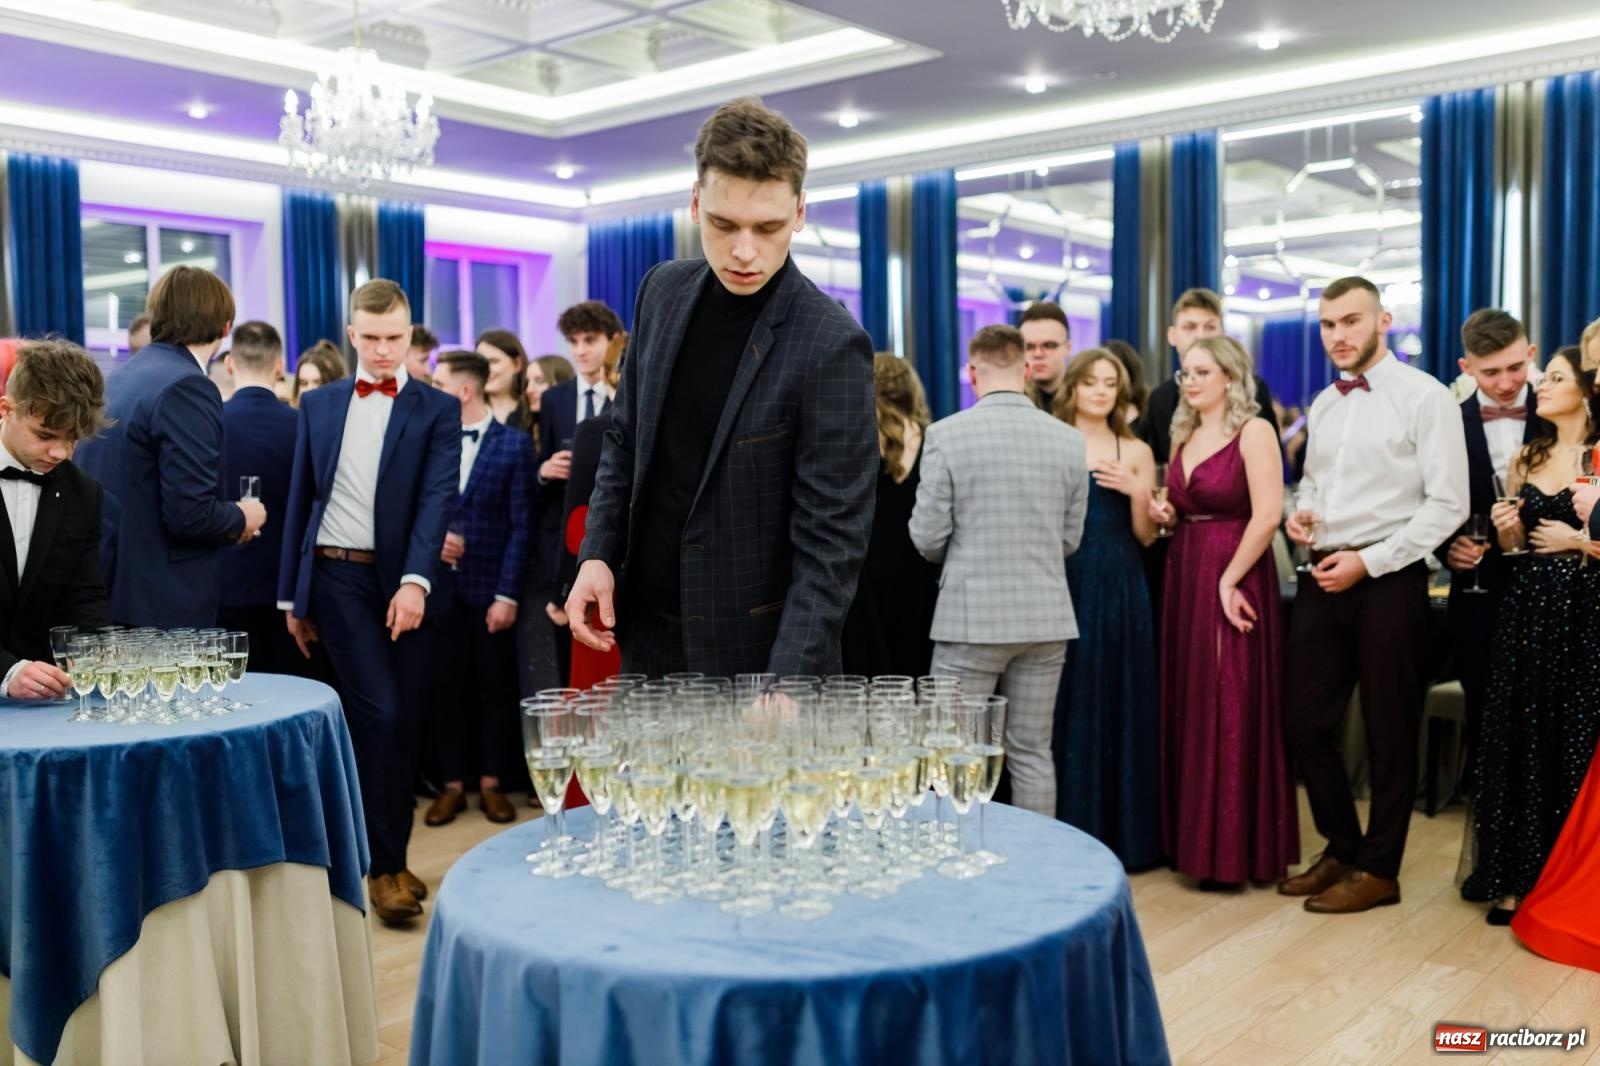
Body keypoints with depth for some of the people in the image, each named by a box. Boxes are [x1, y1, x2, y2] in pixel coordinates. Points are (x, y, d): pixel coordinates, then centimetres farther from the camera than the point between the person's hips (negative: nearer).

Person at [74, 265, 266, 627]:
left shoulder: (119, 379, 10)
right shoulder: (185, 388, -16)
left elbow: (141, 500, 15)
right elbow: (190, 513, -22)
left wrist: (226, 522, 18)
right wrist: (240, 520, -2)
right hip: (161, 604, -9)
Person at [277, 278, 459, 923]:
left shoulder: (437, 410, 3)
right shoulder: (318, 405, 9)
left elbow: (437, 497, -10)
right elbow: (300, 501, 10)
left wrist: (415, 580, -23)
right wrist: (291, 596, 8)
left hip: (405, 581, 0)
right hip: (338, 576, 0)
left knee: (404, 722, 6)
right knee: (378, 713, -11)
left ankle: (390, 855, 22)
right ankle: (384, 864, 1)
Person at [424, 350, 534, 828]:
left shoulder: (515, 443, -2)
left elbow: (521, 525, -5)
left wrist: (507, 594, -10)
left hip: (490, 587, -2)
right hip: (441, 586, 2)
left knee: (495, 686, 6)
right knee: (448, 687, 7)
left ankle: (491, 783, 18)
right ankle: (453, 784, 17)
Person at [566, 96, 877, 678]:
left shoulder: (831, 344, -18)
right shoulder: (663, 290, 1)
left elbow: (832, 536, -20)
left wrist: (785, 682, -27)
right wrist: (597, 553, 0)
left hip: (757, 652, -5)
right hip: (646, 636, 6)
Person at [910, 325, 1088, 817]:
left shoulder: (946, 434, -9)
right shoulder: (1069, 439, 2)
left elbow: (928, 537, -7)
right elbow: (1070, 538, 7)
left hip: (971, 615, -3)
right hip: (1046, 616, 4)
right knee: (1032, 753, 12)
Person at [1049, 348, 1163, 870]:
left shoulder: (1136, 452, 8)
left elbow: (1146, 535, 6)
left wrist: (1136, 492, -9)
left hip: (1119, 589, 2)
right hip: (1063, 583, -1)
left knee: (1119, 702, 5)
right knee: (1067, 704, 1)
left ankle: (1120, 830, 15)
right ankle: (1067, 830, 11)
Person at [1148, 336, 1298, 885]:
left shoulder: (1253, 432, -9)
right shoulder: (1184, 437, 13)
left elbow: (1267, 515, -17)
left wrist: (1230, 580, -18)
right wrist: (1166, 516, 2)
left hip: (1233, 579, -8)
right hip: (1185, 578, 8)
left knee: (1231, 715, -3)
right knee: (1189, 712, 11)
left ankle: (1234, 848, 7)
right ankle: (1195, 835, 21)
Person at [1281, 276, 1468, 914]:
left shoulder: (1425, 397, -7)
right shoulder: (1323, 404, 13)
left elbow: (1447, 504, -12)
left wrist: (1367, 561, -16)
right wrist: (1299, 513, 0)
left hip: (1388, 580, -6)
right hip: (1322, 578, 6)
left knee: (1389, 732, 6)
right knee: (1307, 722, 8)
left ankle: (1378, 869, 20)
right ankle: (1342, 849, 27)